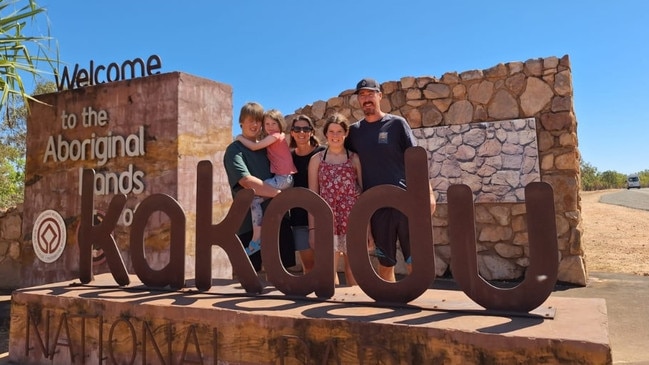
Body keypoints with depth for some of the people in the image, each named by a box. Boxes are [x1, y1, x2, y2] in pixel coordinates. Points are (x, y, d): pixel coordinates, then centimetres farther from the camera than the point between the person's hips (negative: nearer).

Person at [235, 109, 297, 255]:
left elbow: (254, 146, -11)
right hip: (284, 178, 10)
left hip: (283, 178, -10)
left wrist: (240, 137, 2)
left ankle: (256, 240, -18)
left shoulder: (276, 136, -6)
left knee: (254, 196, -17)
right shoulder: (271, 140, 21)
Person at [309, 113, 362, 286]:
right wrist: (312, 227, 3)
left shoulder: (355, 158, 9)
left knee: (353, 268, 5)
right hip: (328, 220, 0)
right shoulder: (317, 159, 10)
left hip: (353, 219, 0)